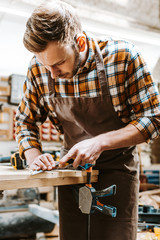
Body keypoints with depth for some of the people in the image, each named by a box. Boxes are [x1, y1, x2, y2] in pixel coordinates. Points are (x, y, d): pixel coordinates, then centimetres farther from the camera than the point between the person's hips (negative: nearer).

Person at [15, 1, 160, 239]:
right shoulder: (39, 67, -11)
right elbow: (25, 121, 4)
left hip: (116, 164, -2)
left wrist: (100, 143, -27)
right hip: (72, 165, 3)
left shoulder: (123, 56, -21)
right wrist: (33, 156, -15)